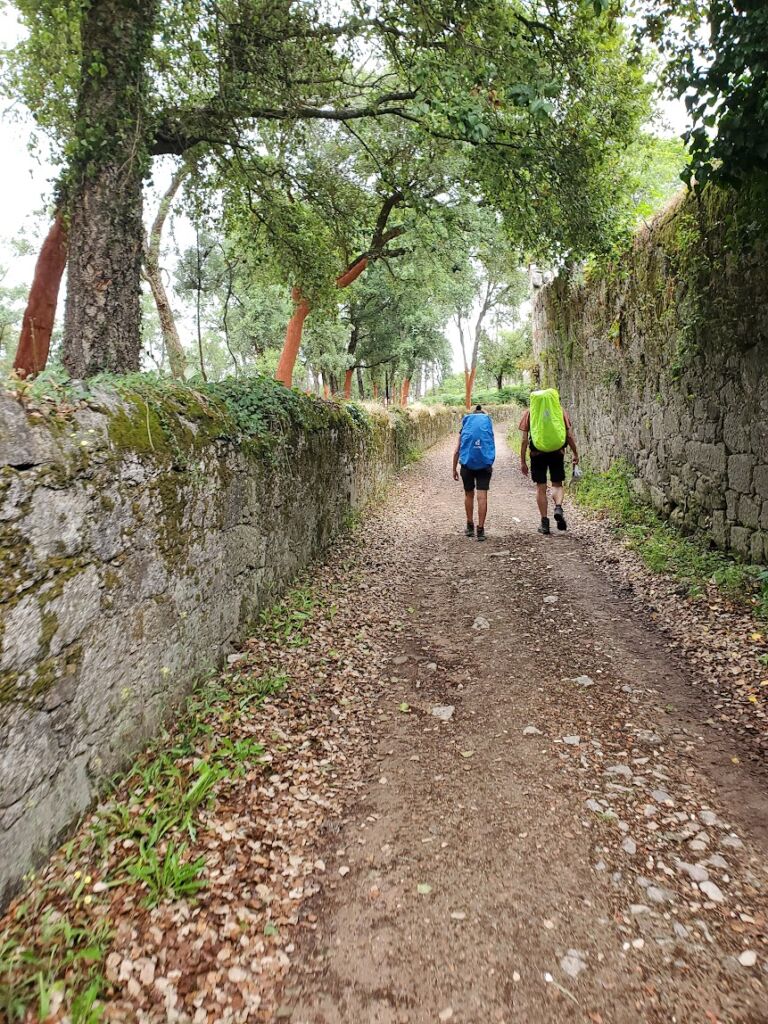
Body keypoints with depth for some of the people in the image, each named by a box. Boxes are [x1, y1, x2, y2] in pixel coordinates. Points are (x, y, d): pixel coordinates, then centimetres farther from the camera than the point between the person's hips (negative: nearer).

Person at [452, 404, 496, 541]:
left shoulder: (464, 430, 12)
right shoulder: (488, 424, 11)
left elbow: (456, 451, 8)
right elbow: (492, 447, 9)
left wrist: (454, 469, 14)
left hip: (467, 463, 1)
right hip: (484, 464, -1)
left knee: (469, 494, 17)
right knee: (482, 496, -1)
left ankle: (470, 526, 24)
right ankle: (480, 530, -5)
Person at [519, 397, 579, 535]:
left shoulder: (529, 412, 5)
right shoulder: (561, 411, 7)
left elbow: (524, 440, 1)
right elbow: (569, 435, 4)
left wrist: (523, 461, 4)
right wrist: (575, 454, 15)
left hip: (537, 453, 0)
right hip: (557, 452, 1)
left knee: (541, 488, 8)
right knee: (557, 484, 15)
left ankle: (545, 523, 10)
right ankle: (558, 508, -13)